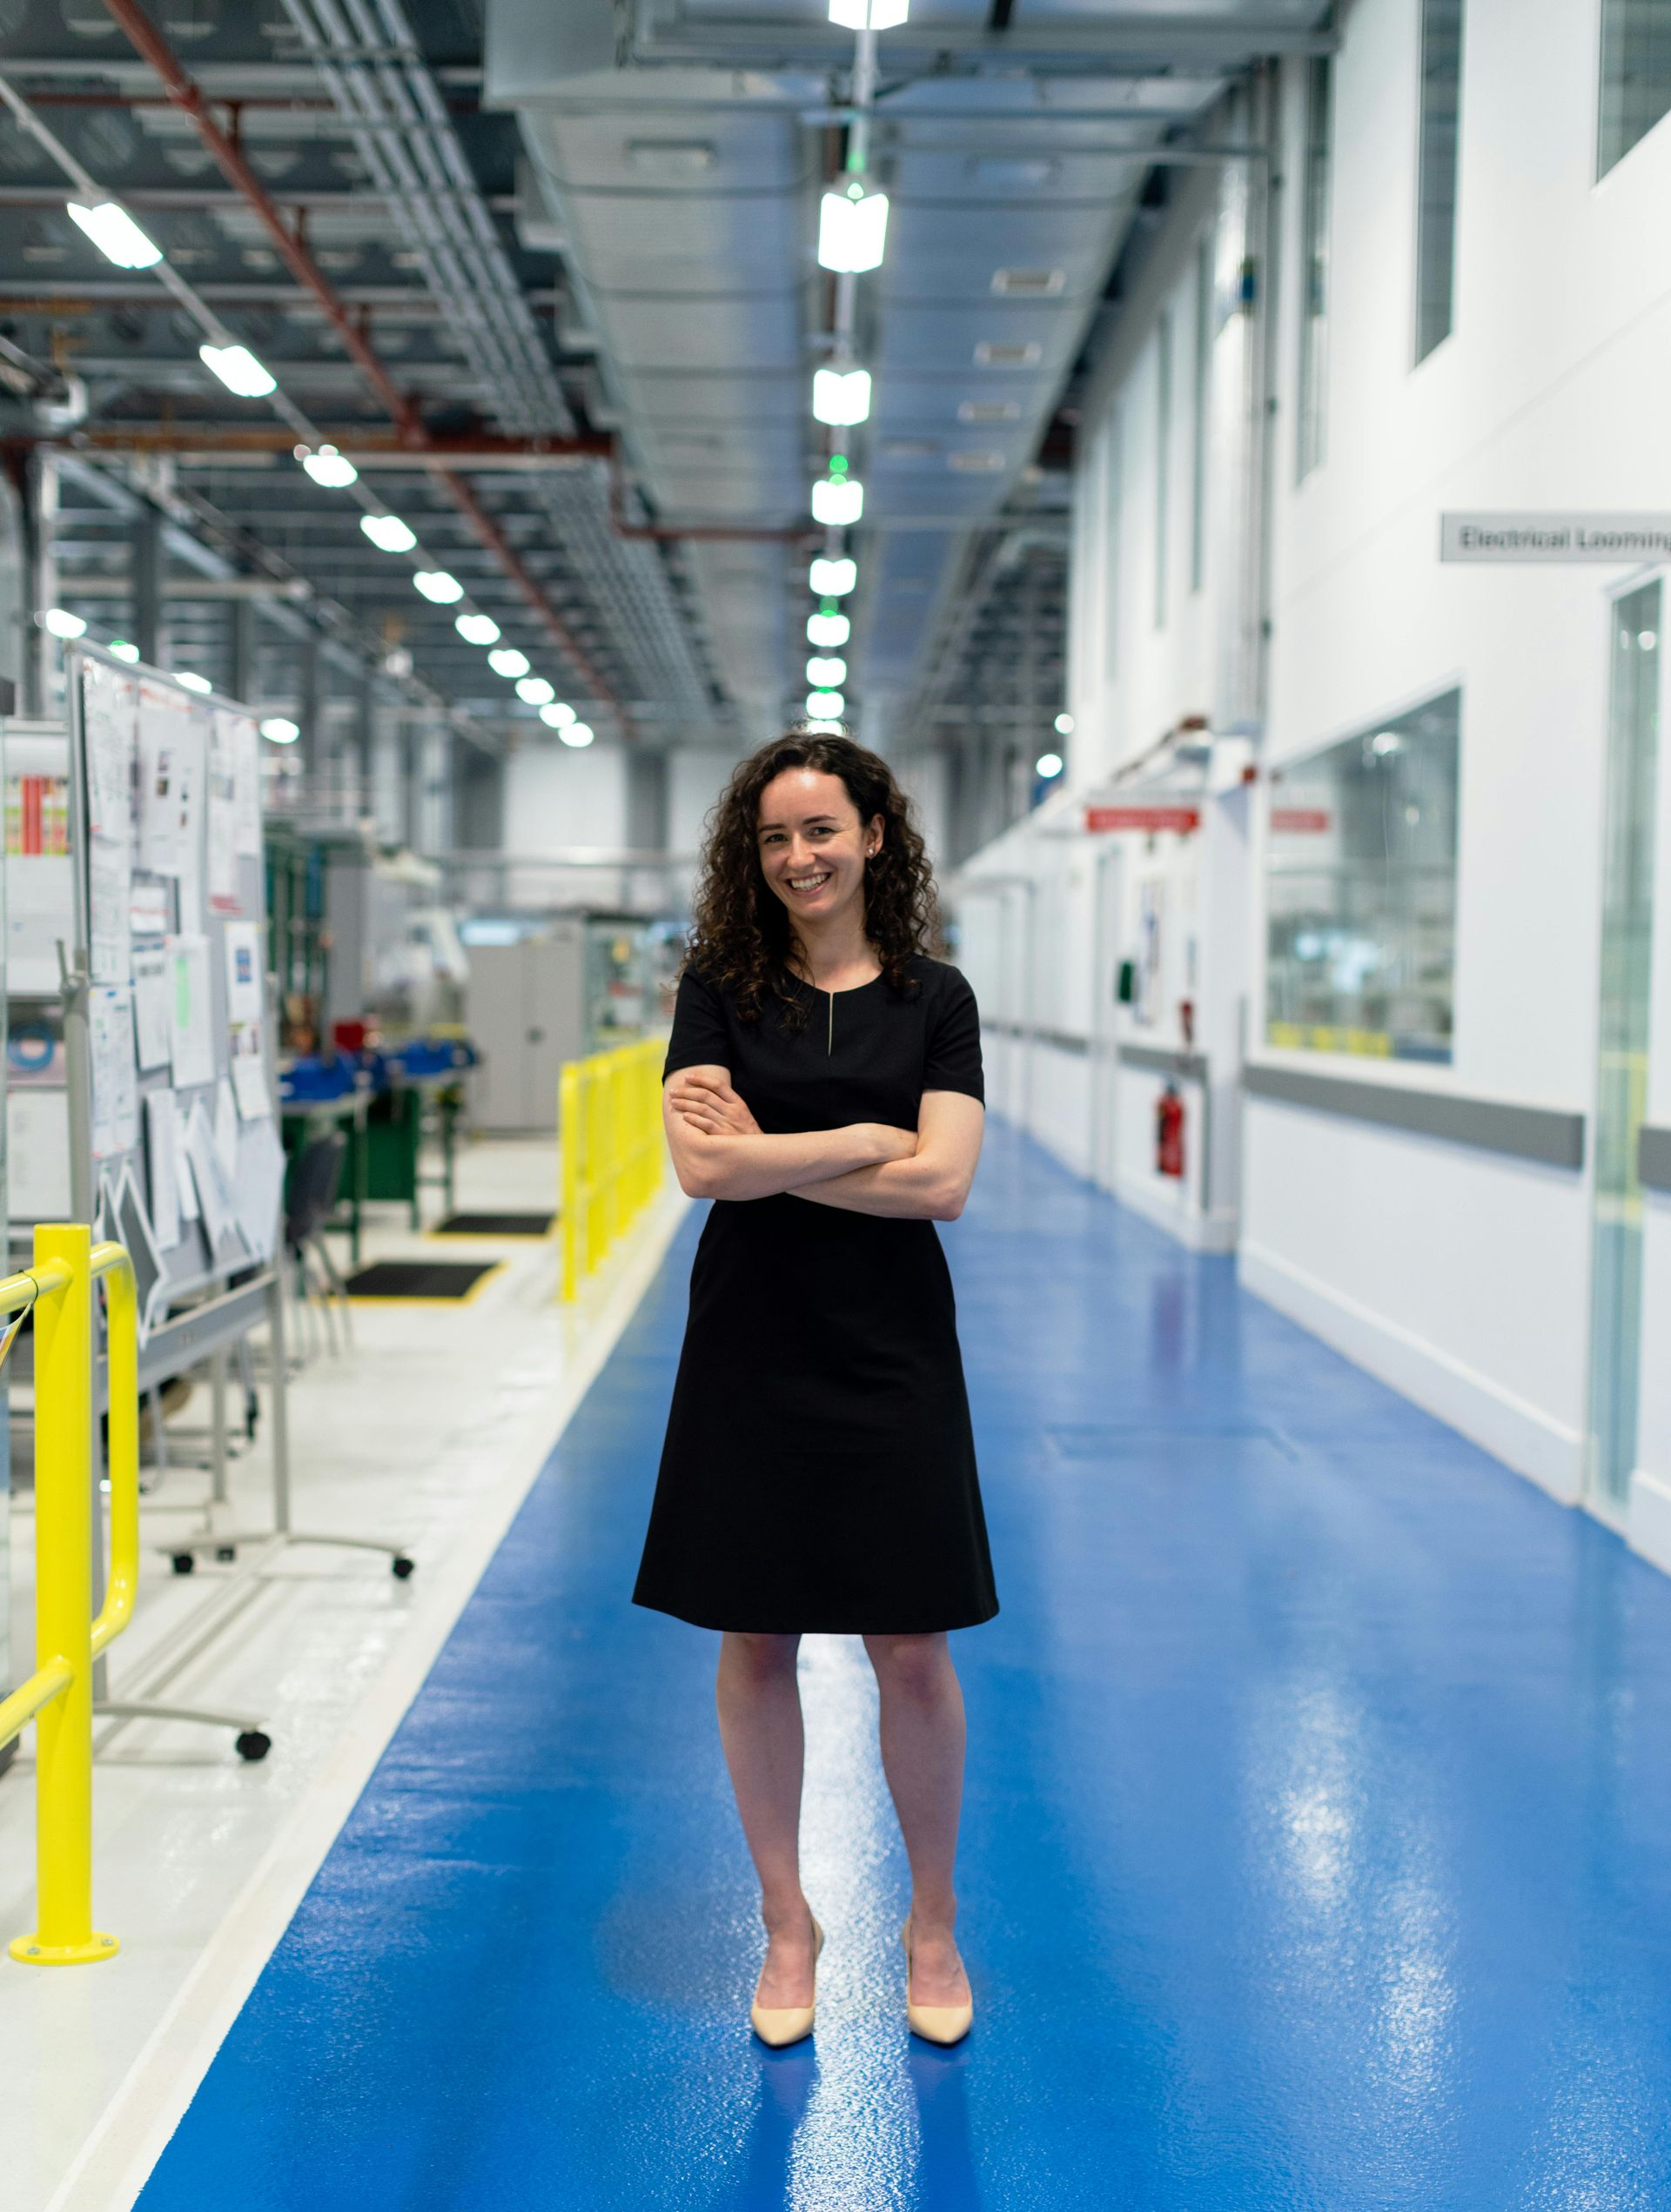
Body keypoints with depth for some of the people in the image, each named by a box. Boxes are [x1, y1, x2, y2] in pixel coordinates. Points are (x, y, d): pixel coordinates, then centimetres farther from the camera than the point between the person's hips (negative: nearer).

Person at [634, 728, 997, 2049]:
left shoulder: (934, 998, 2)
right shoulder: (721, 988, 1)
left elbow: (943, 1186, -10)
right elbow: (703, 1165, -13)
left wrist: (769, 1157, -12)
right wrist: (871, 1138, -12)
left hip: (893, 1356, 0)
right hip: (752, 1354, 0)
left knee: (912, 1651, 4)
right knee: (756, 1643, 8)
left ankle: (933, 1923, 25)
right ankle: (787, 1926, 25)